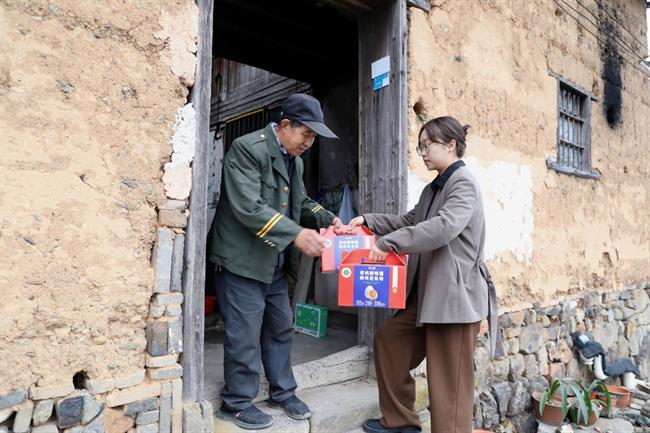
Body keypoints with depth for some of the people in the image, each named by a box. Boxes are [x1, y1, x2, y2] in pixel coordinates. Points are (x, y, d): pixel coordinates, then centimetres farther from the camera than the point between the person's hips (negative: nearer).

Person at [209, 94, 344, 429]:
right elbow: (248, 207, -25)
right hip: (243, 260, -9)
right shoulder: (247, 149, -16)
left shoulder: (294, 159, 11)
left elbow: (301, 201, 18)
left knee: (281, 329, 17)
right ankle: (237, 404, 22)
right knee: (245, 335, 2)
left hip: (275, 263, 9)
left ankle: (282, 393, 35)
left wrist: (326, 219, -1)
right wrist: (296, 234, -30)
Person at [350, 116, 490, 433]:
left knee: (448, 381, 1)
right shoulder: (433, 188, 16)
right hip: (426, 292, 10)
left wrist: (387, 243, -29)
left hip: (455, 295, -10)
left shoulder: (464, 183, -13)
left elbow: (444, 227, -28)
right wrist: (368, 221, 5)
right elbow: (410, 221, 17)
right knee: (388, 340, 16)